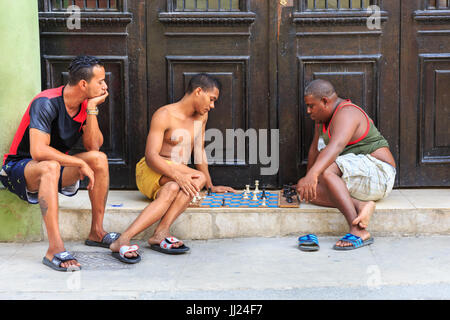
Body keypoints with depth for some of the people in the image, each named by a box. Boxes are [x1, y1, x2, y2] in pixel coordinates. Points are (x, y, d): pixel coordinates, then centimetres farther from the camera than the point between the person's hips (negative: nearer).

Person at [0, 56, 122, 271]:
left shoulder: (85, 105, -1)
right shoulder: (46, 103, -25)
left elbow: (93, 146, -11)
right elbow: (38, 151, -35)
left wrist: (92, 110, -20)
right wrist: (80, 163, -29)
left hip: (56, 167, 7)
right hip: (18, 169, -7)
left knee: (99, 159, -14)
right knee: (50, 167, -39)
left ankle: (96, 232, -7)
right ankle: (55, 249, -45)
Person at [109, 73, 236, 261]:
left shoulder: (202, 115, 13)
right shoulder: (164, 115, -10)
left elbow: (199, 152, 22)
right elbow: (151, 156, -19)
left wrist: (211, 187, 22)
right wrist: (177, 175, -34)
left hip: (174, 180, 6)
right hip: (150, 173, -6)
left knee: (172, 190, -32)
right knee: (198, 178, -33)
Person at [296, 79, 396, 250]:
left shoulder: (346, 114, -19)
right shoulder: (323, 116, 12)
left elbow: (336, 146, -38)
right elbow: (315, 148, 23)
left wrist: (313, 174, -51)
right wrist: (306, 179, 26)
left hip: (376, 172, -9)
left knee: (325, 170, -35)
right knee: (304, 189, -10)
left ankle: (358, 231, -42)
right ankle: (360, 206, -23)